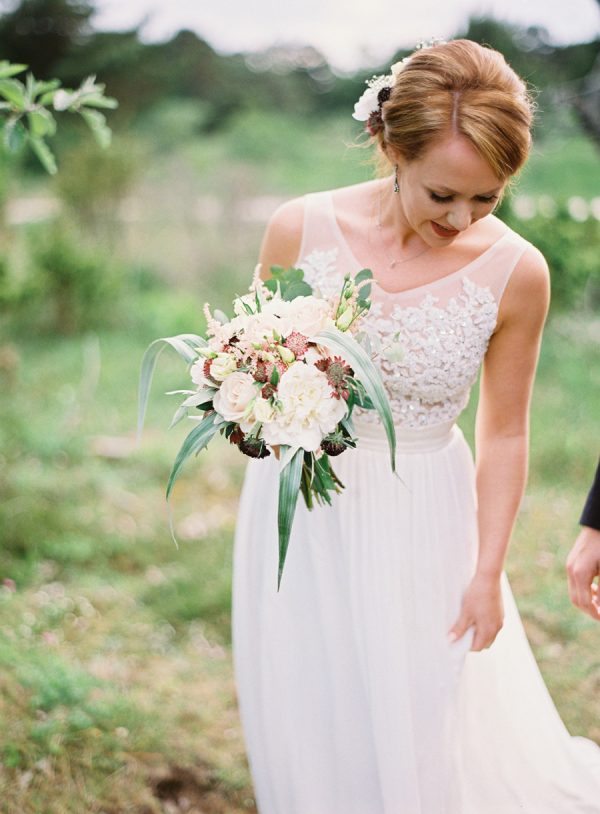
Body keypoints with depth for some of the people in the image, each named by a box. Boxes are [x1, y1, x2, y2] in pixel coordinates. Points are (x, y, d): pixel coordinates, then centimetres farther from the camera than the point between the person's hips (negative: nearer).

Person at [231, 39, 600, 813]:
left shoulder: (515, 272, -13)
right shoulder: (300, 228, -12)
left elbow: (504, 433, -3)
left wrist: (487, 573, -2)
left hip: (422, 523, -1)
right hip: (302, 518, 1)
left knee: (427, 736, 8)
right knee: (311, 726, 14)